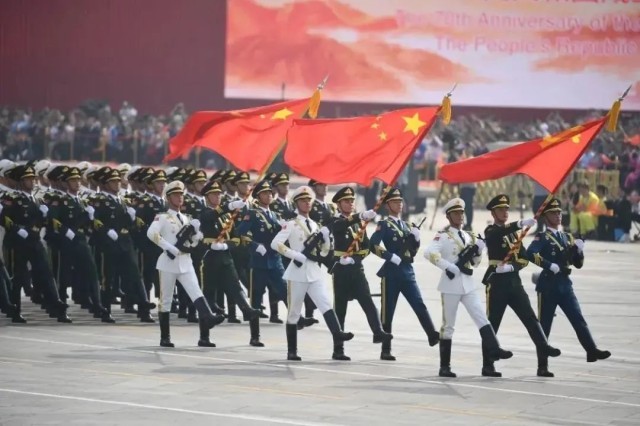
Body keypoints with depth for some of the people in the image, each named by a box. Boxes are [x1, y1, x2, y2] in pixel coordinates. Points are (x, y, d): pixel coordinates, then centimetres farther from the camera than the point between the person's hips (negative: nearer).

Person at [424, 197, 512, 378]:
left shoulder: (469, 237, 15)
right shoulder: (443, 235, -5)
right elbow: (429, 252, -22)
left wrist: (478, 251, 1)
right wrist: (449, 267, -25)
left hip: (468, 284, 6)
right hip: (451, 284, -6)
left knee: (481, 317, -8)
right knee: (448, 325, 0)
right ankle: (444, 366, 5)